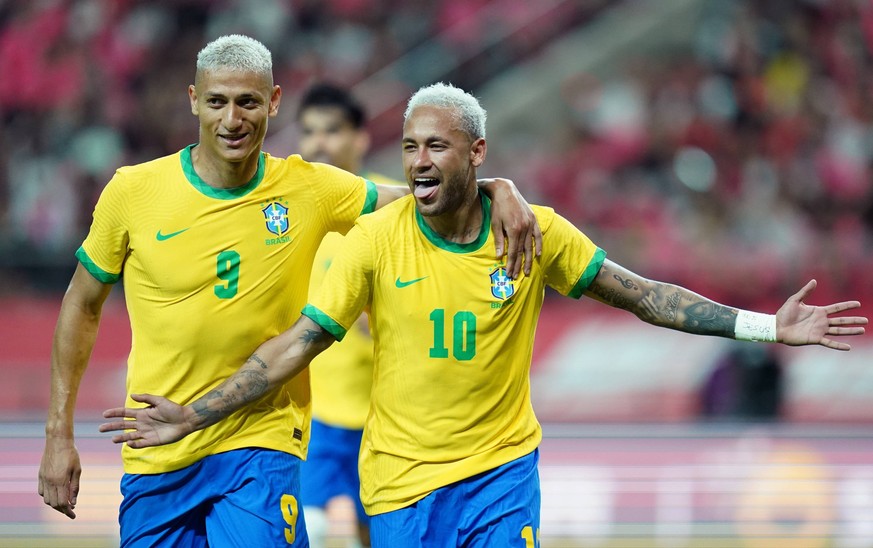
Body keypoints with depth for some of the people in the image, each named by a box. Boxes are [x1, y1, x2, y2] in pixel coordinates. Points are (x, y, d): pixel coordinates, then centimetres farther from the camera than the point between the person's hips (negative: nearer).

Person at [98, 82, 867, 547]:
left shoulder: (537, 233, -5)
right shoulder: (377, 239, -8)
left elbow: (642, 295, 3)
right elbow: (297, 344, -5)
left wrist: (765, 326, -2)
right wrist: (193, 416, -10)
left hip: (503, 468, 1)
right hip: (401, 481, -1)